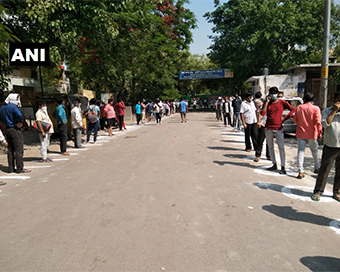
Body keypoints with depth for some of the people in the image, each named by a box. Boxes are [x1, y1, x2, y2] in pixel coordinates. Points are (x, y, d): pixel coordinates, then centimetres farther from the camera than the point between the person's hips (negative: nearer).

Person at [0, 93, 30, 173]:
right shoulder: (12, 107, -14)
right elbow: (20, 115, -31)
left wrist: (7, 124, 17)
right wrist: (20, 123, -17)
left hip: (7, 130, 9)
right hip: (15, 130, -9)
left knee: (10, 149, 12)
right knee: (19, 150, -6)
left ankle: (11, 168, 16)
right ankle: (20, 168, -4)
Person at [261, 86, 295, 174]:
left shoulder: (282, 102, 1)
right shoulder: (267, 103, 7)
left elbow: (293, 109, 2)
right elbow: (262, 113, -9)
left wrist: (284, 118, -3)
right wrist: (267, 102, -11)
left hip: (278, 129, -3)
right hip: (268, 129, 3)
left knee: (281, 148, -4)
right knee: (270, 147, 10)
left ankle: (283, 167, 0)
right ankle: (274, 164, 22)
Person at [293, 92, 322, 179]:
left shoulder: (299, 108, 0)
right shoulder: (315, 108, -8)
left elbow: (295, 120, 9)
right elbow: (318, 122, -11)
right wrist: (320, 133, -2)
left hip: (301, 133, 1)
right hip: (312, 134, -1)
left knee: (300, 151, 2)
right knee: (315, 151, 17)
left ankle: (301, 172, -5)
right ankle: (317, 168, 32)